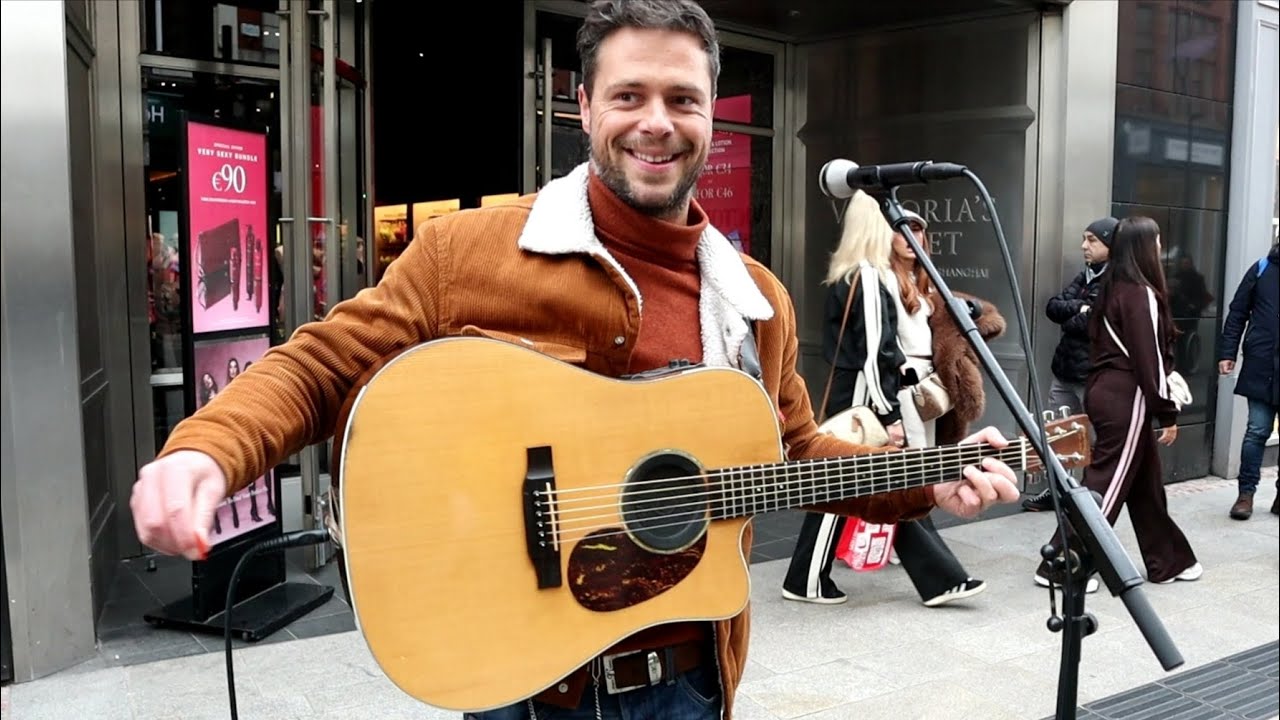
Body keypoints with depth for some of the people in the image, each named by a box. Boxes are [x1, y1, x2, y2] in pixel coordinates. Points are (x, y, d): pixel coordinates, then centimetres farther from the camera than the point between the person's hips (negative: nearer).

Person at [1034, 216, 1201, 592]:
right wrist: (1167, 412, -12)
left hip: (1105, 391, 9)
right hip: (1126, 399, -9)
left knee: (1146, 481, 17)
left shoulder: (1112, 289, 12)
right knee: (1106, 483, -3)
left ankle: (1169, 561, 28)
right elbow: (1148, 359, -16)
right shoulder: (1142, 294, -14)